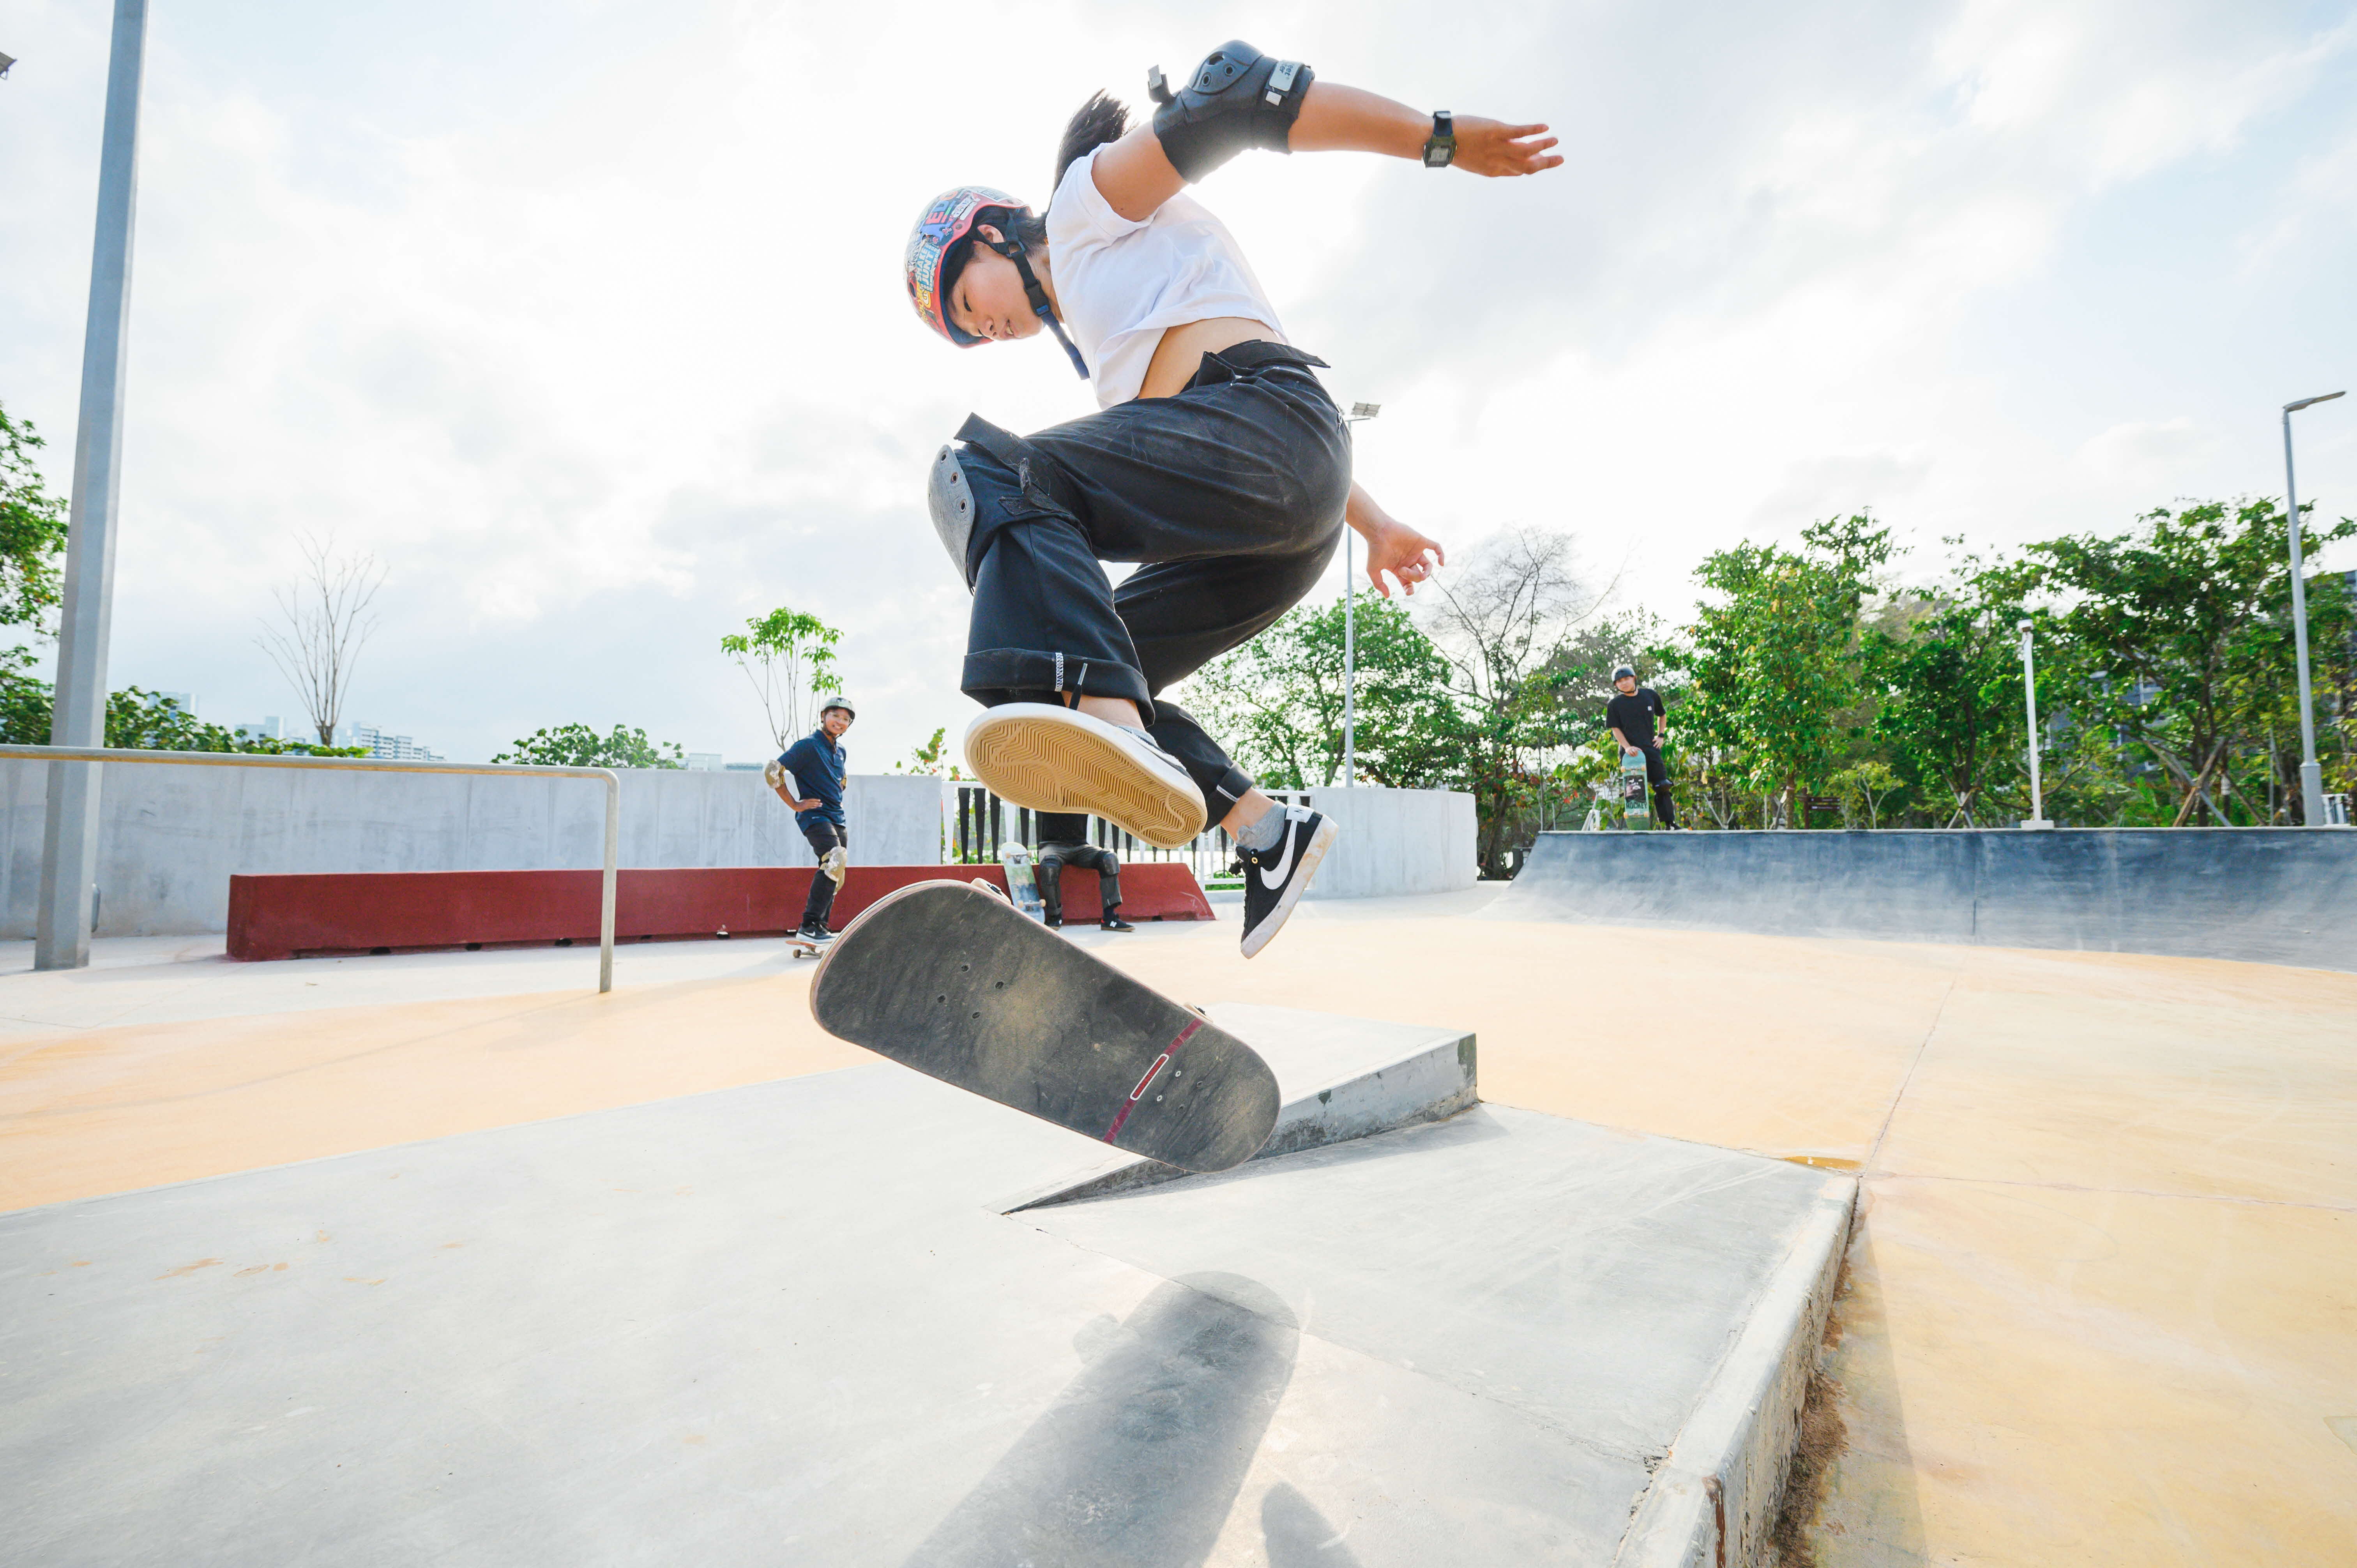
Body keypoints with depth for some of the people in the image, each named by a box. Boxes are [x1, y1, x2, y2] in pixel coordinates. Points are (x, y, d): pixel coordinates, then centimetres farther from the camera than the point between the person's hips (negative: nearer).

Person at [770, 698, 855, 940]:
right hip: (814, 816, -9)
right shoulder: (808, 745, -9)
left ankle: (820, 927, 19)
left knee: (834, 874, 9)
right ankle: (809, 926, -23)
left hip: (838, 818, 9)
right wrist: (795, 804, -13)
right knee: (835, 861, -26)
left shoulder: (840, 750, 14)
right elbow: (773, 771, -13)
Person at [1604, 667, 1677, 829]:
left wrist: (1662, 736, 12)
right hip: (1630, 752, -2)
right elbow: (1615, 729, -2)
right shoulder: (1615, 704, 0)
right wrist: (1627, 747, -15)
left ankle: (1671, 823, 8)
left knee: (1662, 787, 1)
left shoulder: (1650, 695, 8)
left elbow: (1662, 715, 24)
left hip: (1651, 749, 3)